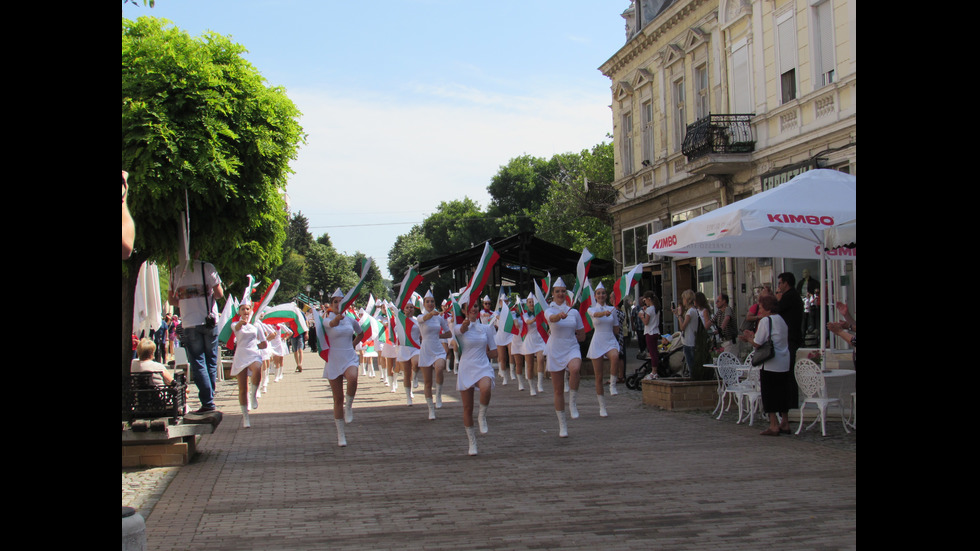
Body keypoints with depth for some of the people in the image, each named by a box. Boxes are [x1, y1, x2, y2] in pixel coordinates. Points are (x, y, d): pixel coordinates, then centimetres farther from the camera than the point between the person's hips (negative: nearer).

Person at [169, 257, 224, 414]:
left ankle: (207, 402, -4)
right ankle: (209, 398, 12)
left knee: (197, 363, 2)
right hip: (209, 321, -1)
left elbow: (171, 299, 10)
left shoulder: (176, 272, 4)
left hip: (189, 323, 1)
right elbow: (219, 293, -6)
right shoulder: (207, 267, -4)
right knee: (211, 362, 11)